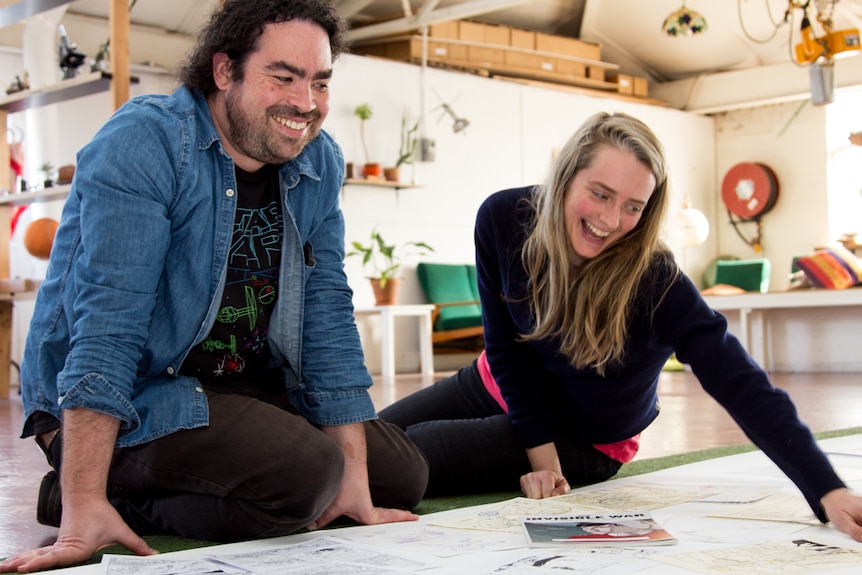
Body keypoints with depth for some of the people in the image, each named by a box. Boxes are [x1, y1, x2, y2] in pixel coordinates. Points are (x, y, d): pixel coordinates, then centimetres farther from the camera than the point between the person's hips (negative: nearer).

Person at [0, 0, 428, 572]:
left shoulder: (319, 163, 0)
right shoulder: (145, 142, -20)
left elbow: (327, 314, -1)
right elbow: (107, 318, -28)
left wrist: (354, 478, -8)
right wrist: (84, 508, -34)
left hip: (243, 386, 8)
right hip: (127, 400, -7)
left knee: (402, 474, 7)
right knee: (304, 474, -29)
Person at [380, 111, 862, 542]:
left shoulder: (655, 281, -32)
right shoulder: (503, 219, -22)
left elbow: (745, 388, -36)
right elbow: (506, 345, -14)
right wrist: (541, 454, -17)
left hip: (581, 439, -4)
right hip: (499, 389, 4)